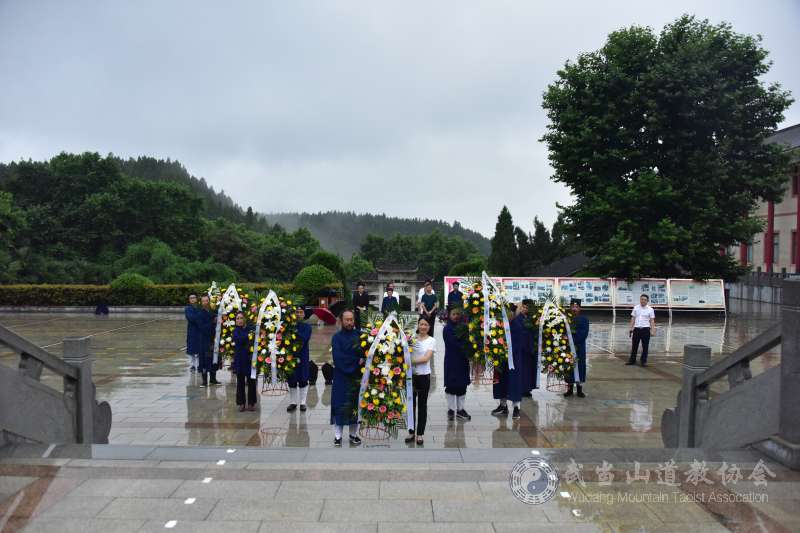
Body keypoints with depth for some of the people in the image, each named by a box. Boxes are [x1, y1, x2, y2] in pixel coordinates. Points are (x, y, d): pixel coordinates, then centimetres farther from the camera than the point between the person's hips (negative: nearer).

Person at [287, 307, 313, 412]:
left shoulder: (307, 327, -1)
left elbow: (304, 338, -18)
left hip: (302, 357, -1)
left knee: (303, 381, 5)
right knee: (291, 381, 8)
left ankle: (302, 402, 15)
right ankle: (293, 402, 19)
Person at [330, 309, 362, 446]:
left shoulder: (359, 335, 5)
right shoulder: (337, 337, -3)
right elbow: (338, 357, -14)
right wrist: (356, 361, -13)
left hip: (357, 377, 3)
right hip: (341, 377, -2)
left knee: (356, 405, 7)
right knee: (340, 405, 1)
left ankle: (353, 434, 18)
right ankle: (337, 436, 9)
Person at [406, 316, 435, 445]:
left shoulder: (431, 340, -3)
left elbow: (426, 358, -13)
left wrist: (411, 361, -19)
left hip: (424, 376, -2)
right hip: (411, 375, 2)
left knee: (422, 405, 6)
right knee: (411, 404, 9)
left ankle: (420, 433, 15)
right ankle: (411, 431, 22)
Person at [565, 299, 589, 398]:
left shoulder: (584, 319, 0)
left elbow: (584, 333, -9)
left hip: (580, 347, -1)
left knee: (580, 366, 3)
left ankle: (580, 389, 13)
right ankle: (569, 389, 15)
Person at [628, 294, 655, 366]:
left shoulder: (650, 309, 1)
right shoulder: (636, 308, 7)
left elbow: (652, 320, 0)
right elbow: (633, 319, 10)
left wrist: (653, 330, -9)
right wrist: (631, 329, 6)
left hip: (645, 329, -2)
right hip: (636, 328, 2)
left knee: (645, 346, 2)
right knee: (634, 345, 6)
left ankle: (644, 361, 12)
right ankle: (632, 360, 15)